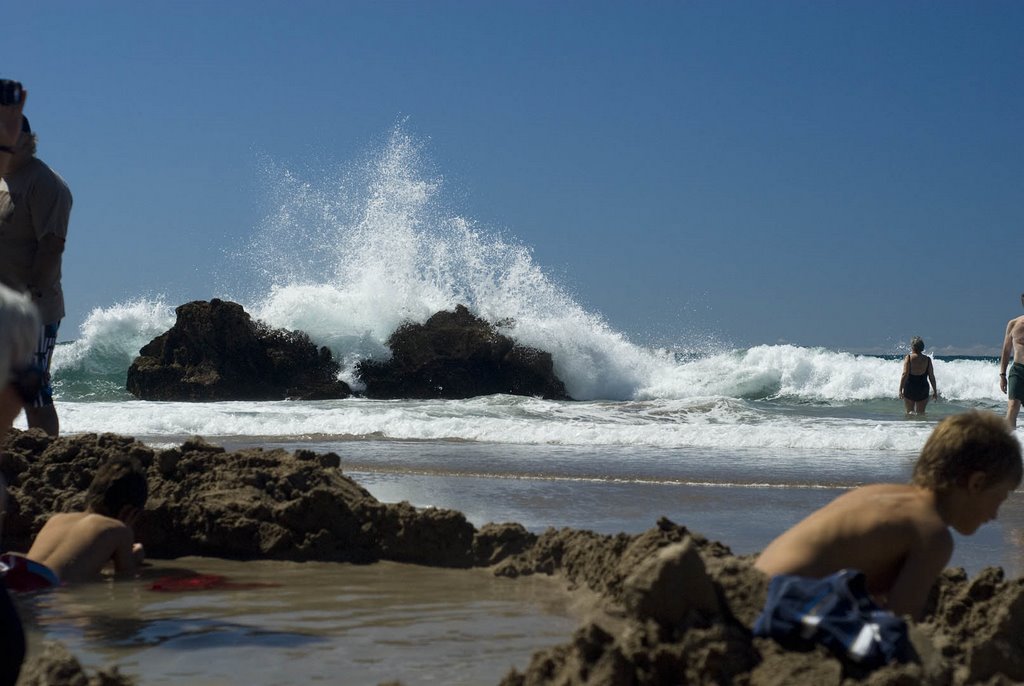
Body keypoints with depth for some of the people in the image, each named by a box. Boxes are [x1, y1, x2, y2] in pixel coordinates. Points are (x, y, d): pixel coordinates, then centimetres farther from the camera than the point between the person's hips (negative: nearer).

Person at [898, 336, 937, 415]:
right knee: (921, 413, 11)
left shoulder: (908, 358, -7)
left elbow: (905, 375, -13)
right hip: (923, 389, 2)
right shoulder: (927, 359, -1)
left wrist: (900, 390, -10)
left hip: (909, 388, -2)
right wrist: (935, 391, 10)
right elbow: (931, 377, 2)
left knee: (909, 412, 10)